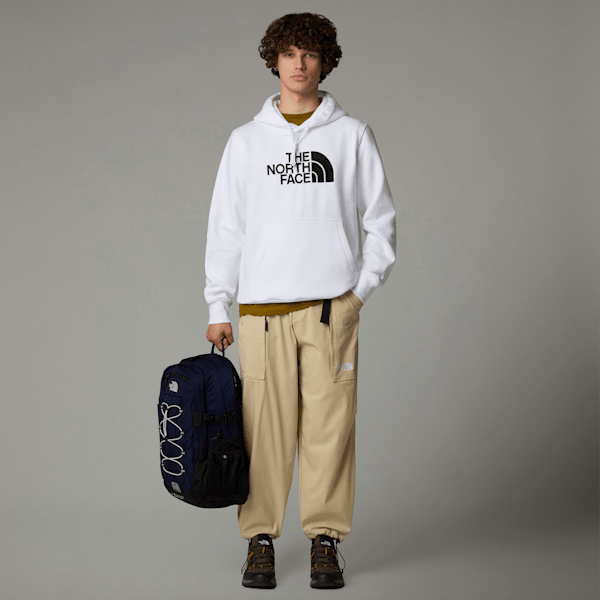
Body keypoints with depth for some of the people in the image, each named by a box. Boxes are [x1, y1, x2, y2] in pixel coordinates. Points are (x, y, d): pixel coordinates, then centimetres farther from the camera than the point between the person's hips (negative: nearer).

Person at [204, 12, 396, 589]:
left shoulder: (352, 135, 8)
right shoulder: (246, 140, 10)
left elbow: (380, 218, 10)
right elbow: (225, 228, 10)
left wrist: (362, 287, -1)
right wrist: (217, 309, 5)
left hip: (333, 306, 0)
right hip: (262, 307, 1)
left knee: (329, 427, -1)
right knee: (264, 429, -1)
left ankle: (325, 539, 9)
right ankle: (260, 539, 9)